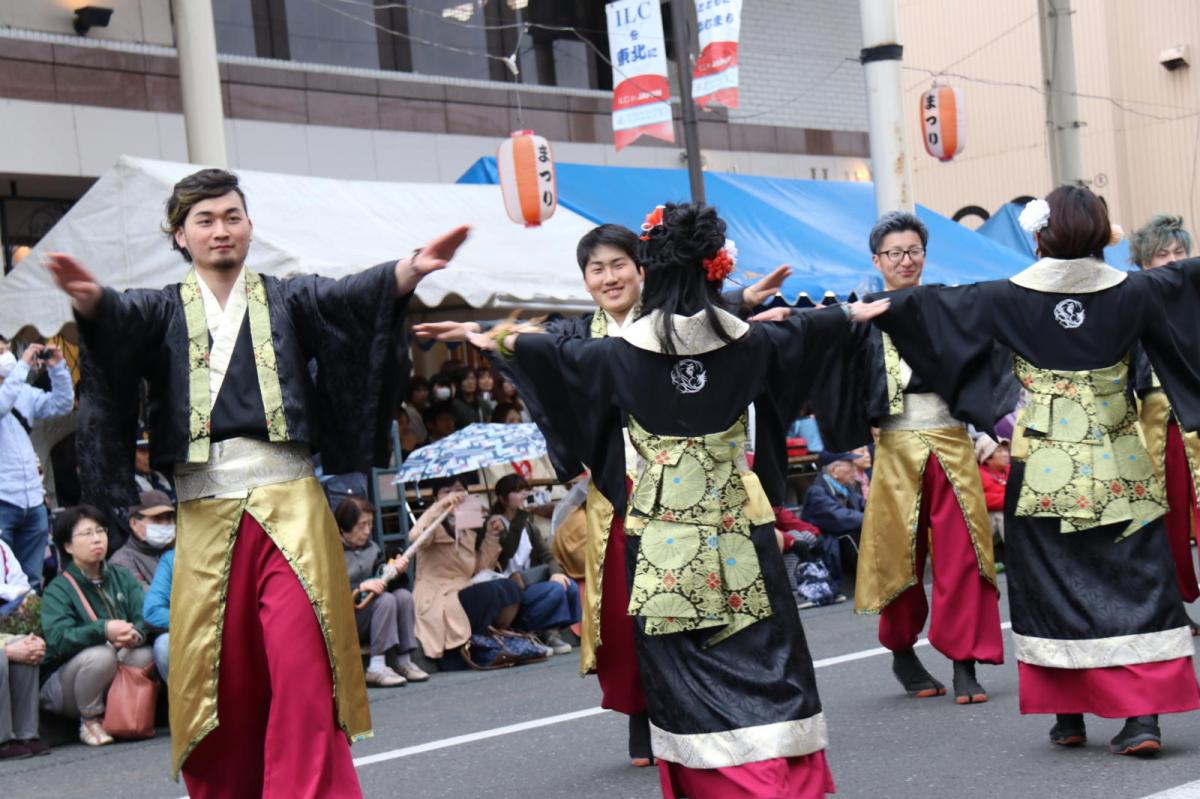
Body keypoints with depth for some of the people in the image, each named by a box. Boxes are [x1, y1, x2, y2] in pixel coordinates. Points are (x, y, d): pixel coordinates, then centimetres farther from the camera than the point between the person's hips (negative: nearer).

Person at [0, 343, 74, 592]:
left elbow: (62, 404, 12)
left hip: (33, 499, 7)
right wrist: (23, 365, -24)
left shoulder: (24, 392, 14)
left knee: (32, 581, 12)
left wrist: (57, 367, -1)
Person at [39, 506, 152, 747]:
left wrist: (135, 634, -32)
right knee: (101, 655, -34)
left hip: (118, 683, 4)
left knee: (144, 655, -26)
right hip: (62, 683, -4)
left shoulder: (121, 578, 7)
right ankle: (90, 721, -10)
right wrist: (103, 630, -39)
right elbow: (58, 640, -24)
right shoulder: (58, 590, -7)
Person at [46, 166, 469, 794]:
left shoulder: (285, 300, 11)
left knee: (305, 680, -10)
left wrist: (409, 270, -31)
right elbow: (118, 318, -12)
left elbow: (348, 294, -9)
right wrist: (87, 299, -38)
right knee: (220, 690, 4)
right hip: (206, 518, 1)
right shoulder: (165, 312, 11)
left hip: (291, 511, -1)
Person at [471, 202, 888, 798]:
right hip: (737, 535, 1)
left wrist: (500, 340, 28)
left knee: (682, 676, 6)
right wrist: (854, 312, 40)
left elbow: (556, 355, 9)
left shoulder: (623, 354, -6)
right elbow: (805, 333, 19)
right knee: (765, 662, 4)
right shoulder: (747, 342, 0)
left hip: (662, 539, -1)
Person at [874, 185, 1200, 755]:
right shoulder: (1131, 293, -4)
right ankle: (1142, 716, -4)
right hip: (1119, 470, 0)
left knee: (1053, 585, 10)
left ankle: (1068, 716, 16)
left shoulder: (1011, 299, -6)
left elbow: (930, 306, 1)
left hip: (1044, 473, 0)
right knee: (1137, 581, 4)